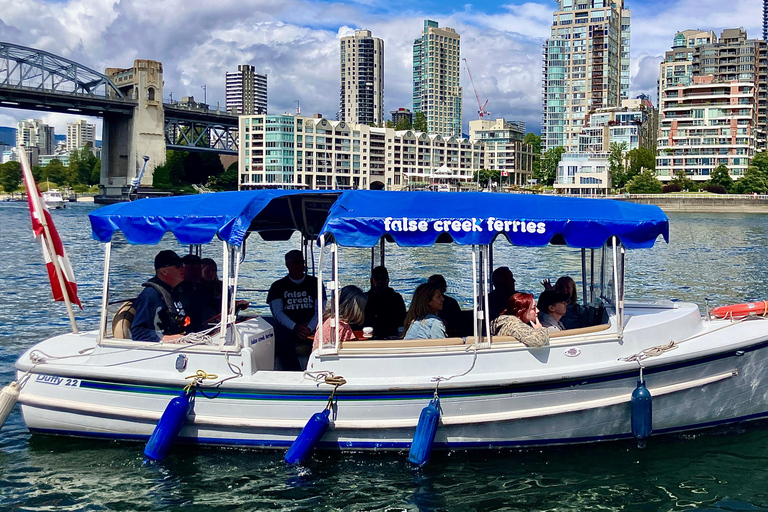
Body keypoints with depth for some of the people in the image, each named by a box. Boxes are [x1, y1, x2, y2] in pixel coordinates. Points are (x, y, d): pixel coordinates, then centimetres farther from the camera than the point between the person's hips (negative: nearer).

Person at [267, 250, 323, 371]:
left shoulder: (315, 283, 16)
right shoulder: (278, 286, 15)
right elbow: (277, 312, 3)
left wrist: (309, 328, -13)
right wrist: (295, 327, -16)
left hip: (312, 327, 1)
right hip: (287, 327, -1)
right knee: (282, 342, -35)